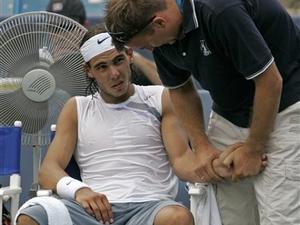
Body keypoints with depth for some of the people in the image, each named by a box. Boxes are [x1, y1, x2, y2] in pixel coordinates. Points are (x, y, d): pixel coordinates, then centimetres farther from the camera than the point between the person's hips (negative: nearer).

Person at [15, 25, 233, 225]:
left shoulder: (160, 99, 14)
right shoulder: (76, 108, 19)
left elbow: (181, 159, 4)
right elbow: (48, 170, 10)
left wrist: (212, 168, -22)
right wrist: (79, 190, -15)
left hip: (149, 206, -1)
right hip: (94, 207, 1)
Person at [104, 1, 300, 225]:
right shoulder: (165, 37, -6)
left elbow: (270, 81, -23)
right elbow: (180, 89, 12)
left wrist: (252, 150, -14)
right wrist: (202, 146, -1)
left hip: (282, 110, -7)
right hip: (229, 113, 7)